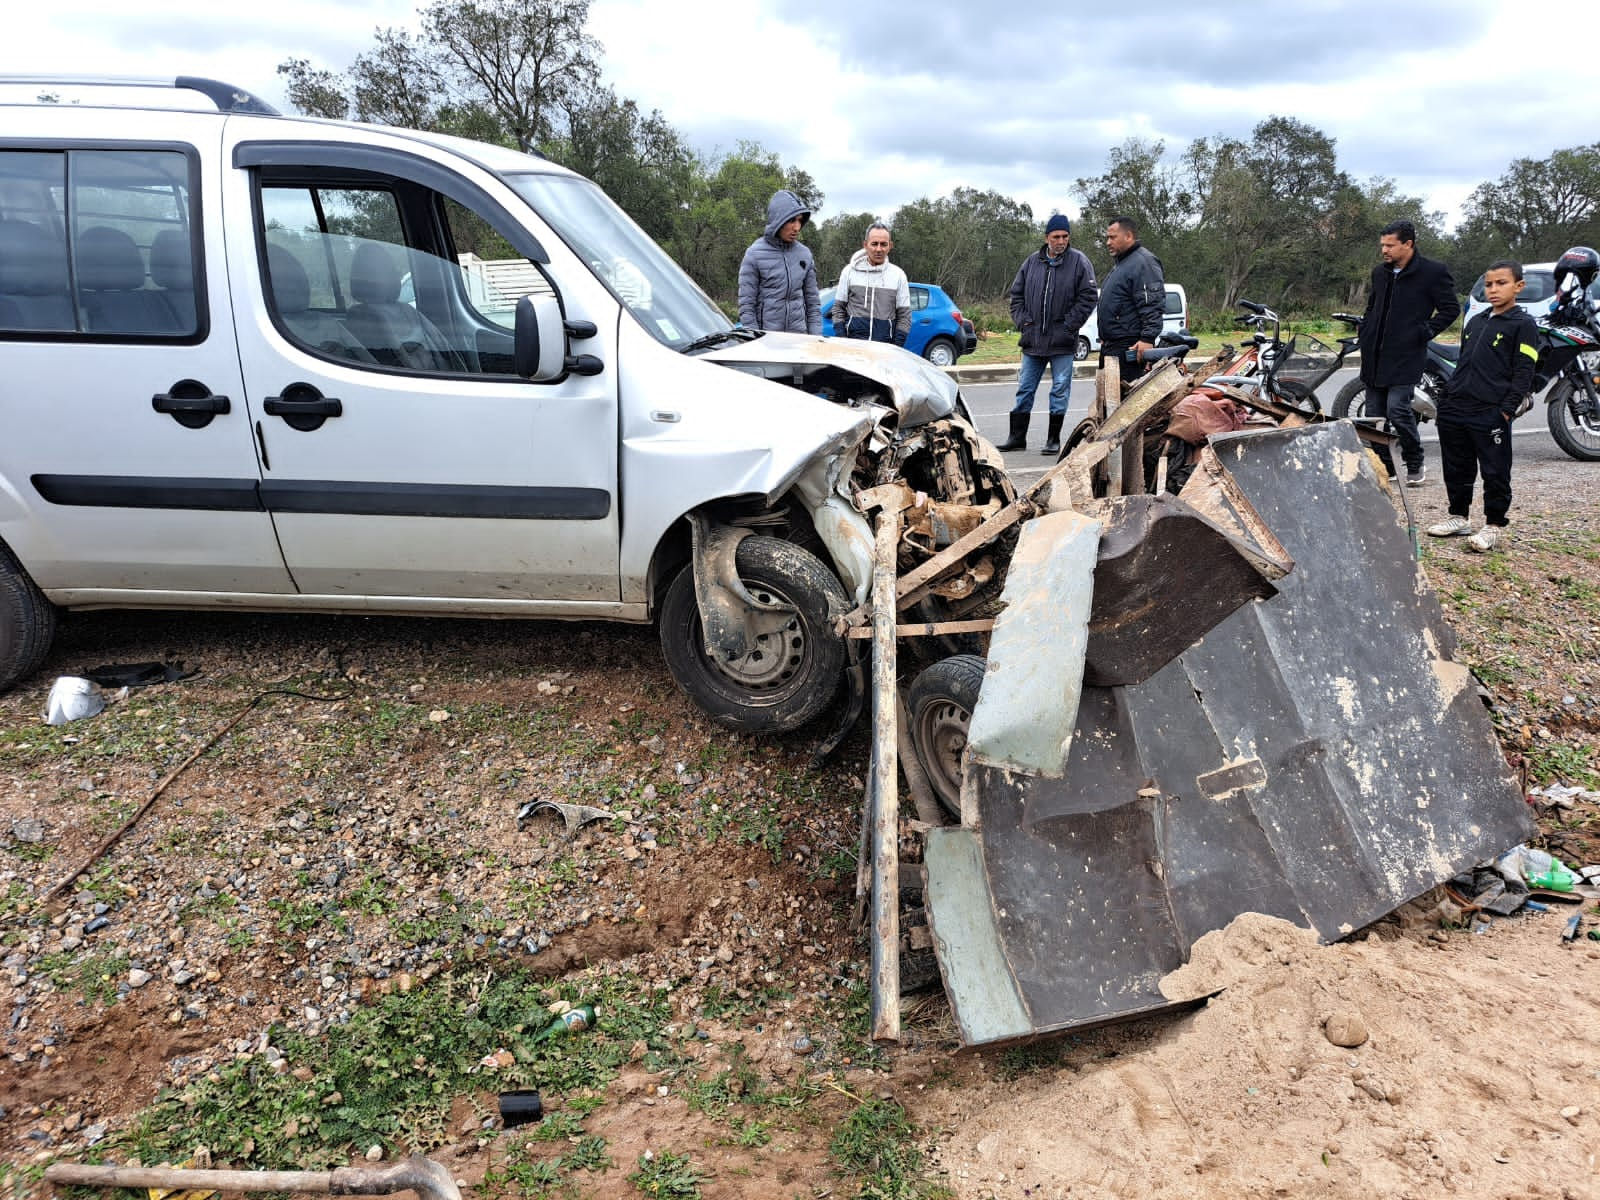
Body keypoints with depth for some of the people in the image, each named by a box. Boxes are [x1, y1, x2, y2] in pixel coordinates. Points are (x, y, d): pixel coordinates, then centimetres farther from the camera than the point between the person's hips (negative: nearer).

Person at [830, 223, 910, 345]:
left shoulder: (898, 275, 7)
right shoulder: (849, 271, 6)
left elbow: (904, 315, 6)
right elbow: (838, 309, 9)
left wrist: (897, 348, -4)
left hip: (885, 345, 0)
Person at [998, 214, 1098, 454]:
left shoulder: (1079, 261, -2)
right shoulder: (1031, 262, 8)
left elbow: (1088, 297, -5)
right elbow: (1016, 295, 14)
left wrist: (1069, 325, -11)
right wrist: (1023, 322, 2)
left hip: (1062, 342, -3)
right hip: (1032, 341, 3)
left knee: (1060, 390, 2)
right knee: (1024, 389, 7)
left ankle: (1054, 439, 10)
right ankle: (1017, 437, 14)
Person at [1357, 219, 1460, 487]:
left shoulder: (1433, 272, -5)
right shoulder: (1380, 272, 15)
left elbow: (1451, 309, -2)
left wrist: (1425, 332, -8)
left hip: (1406, 355, -7)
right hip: (1374, 355, 7)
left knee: (1397, 409, -16)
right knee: (1374, 413, 7)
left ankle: (1415, 465, 2)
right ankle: (1384, 465, 19)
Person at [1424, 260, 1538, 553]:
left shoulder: (1523, 324, -4)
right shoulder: (1475, 322, 17)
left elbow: (1523, 373, -9)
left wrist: (1507, 410, -16)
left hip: (1491, 415, -7)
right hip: (1455, 409, 7)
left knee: (1495, 472, 1)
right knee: (1456, 469, 14)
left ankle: (1493, 525, 9)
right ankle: (1459, 516, 27)